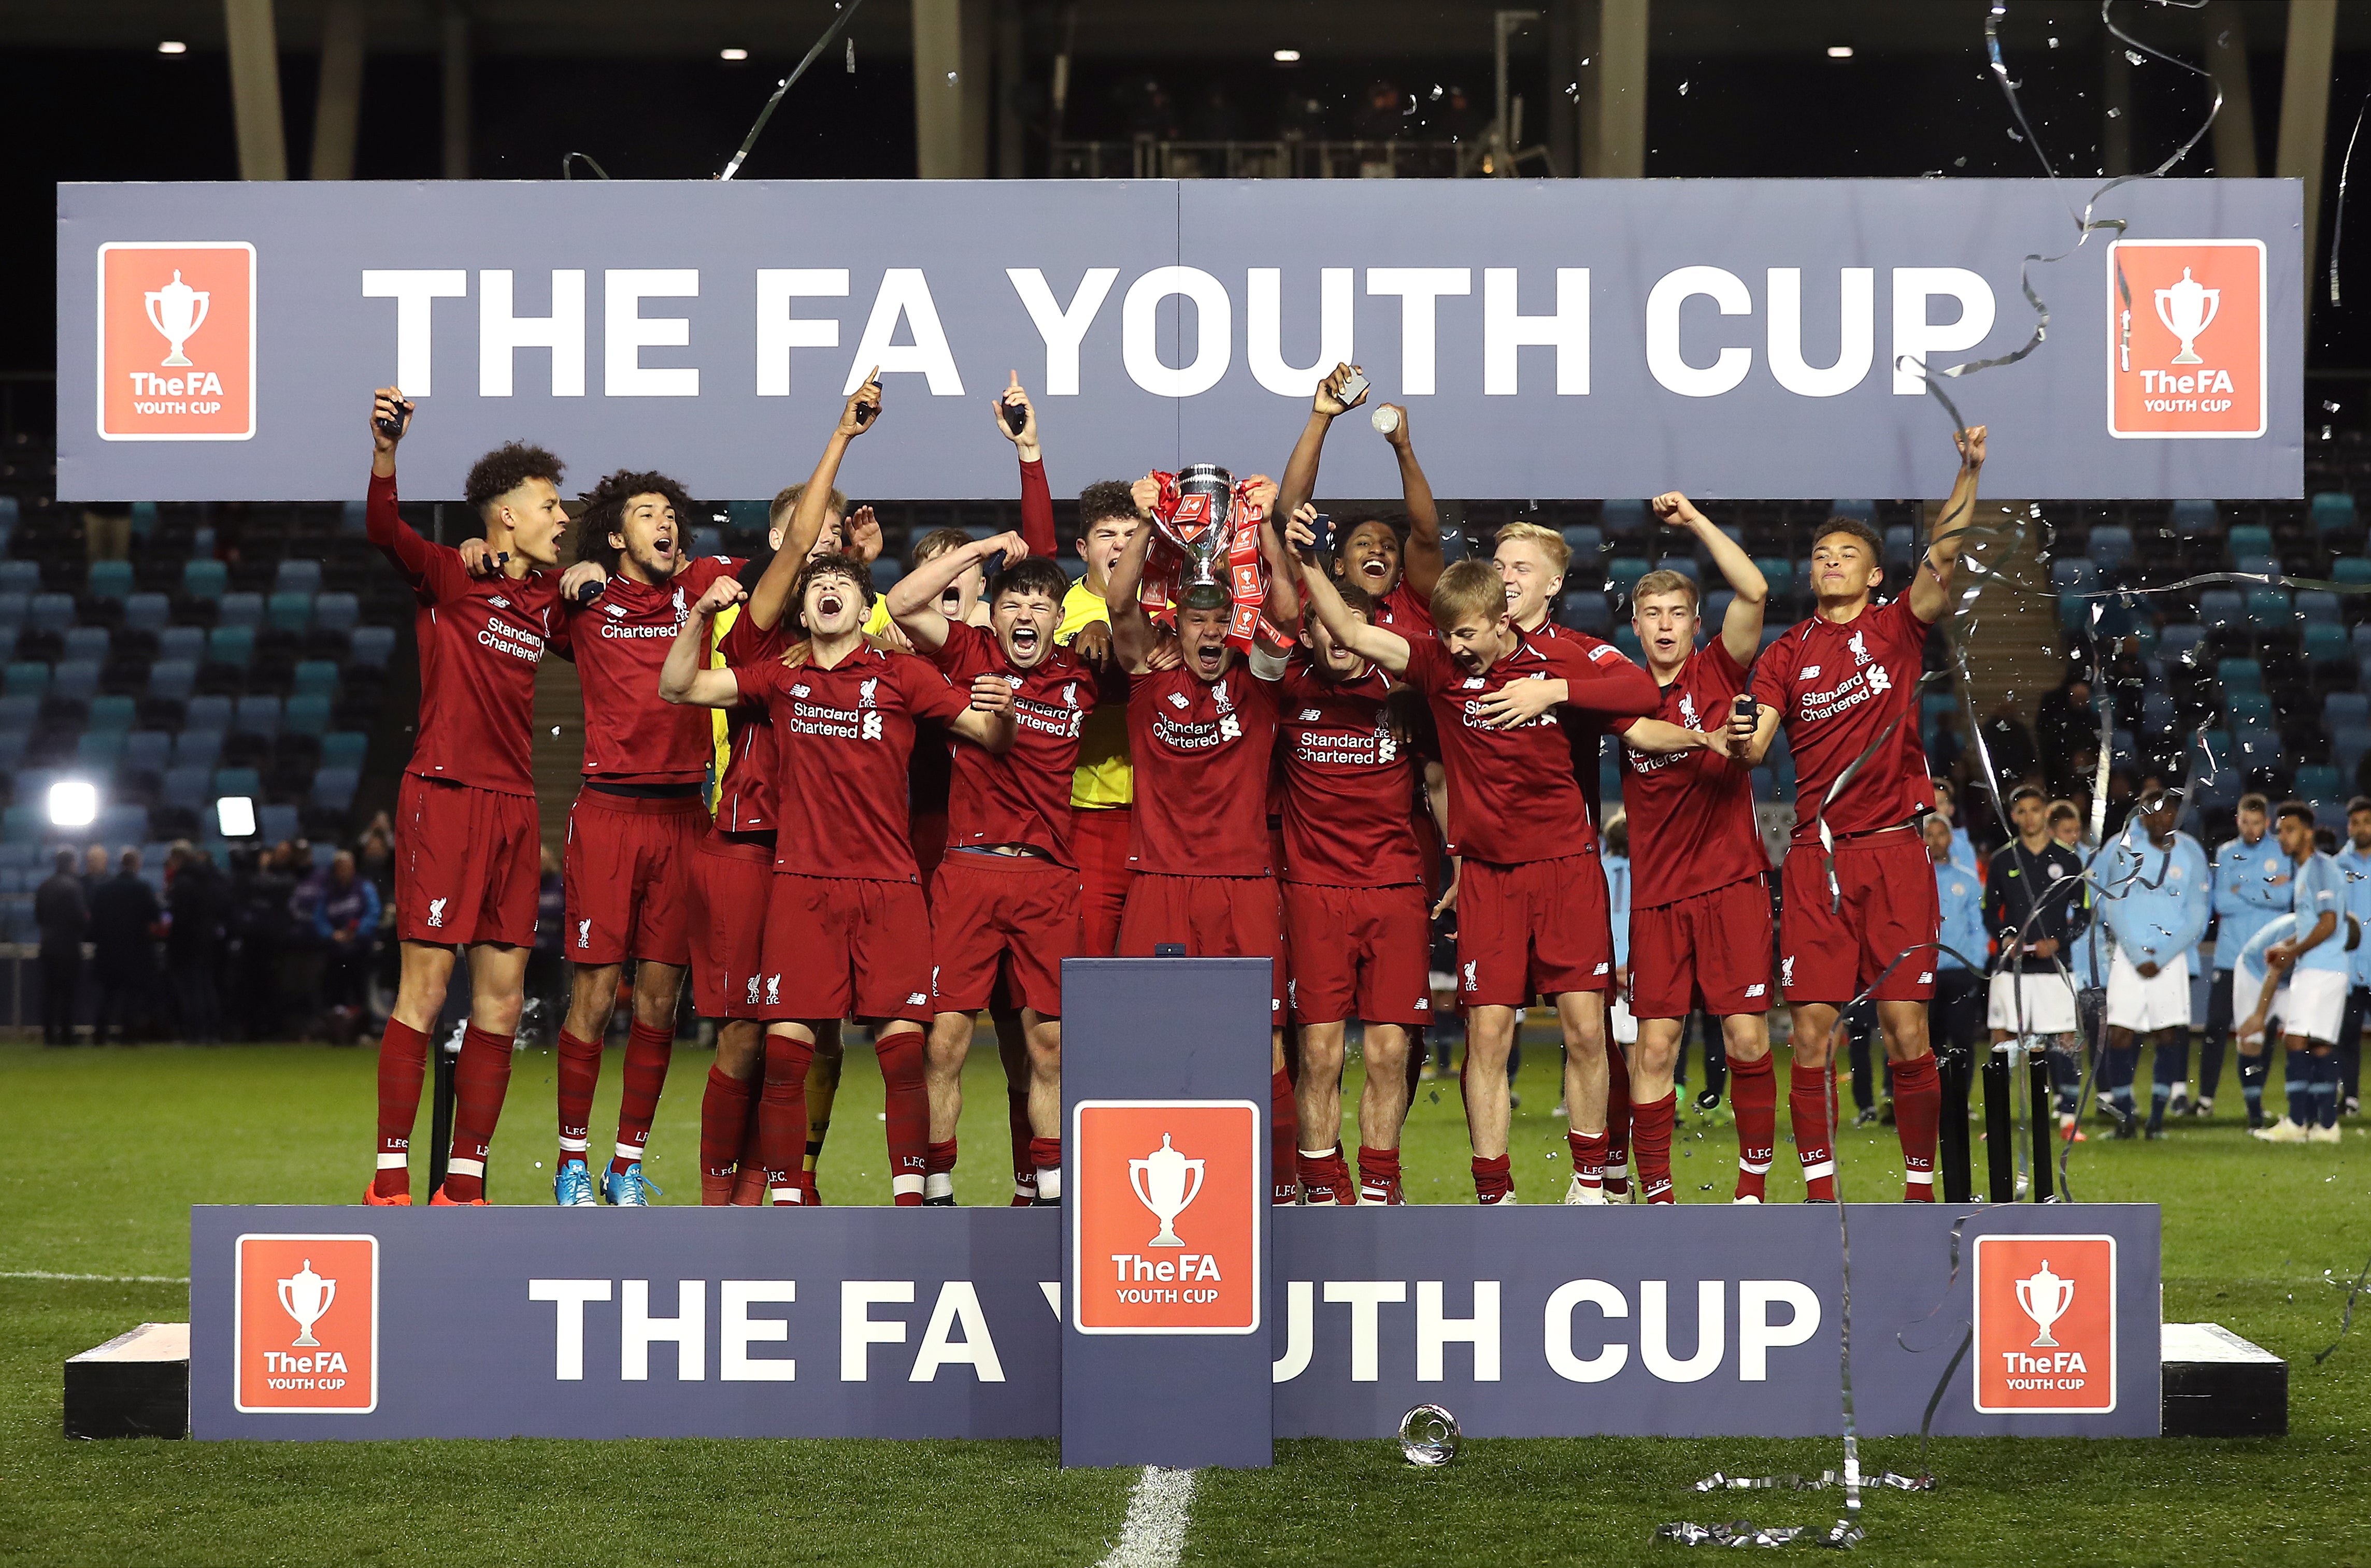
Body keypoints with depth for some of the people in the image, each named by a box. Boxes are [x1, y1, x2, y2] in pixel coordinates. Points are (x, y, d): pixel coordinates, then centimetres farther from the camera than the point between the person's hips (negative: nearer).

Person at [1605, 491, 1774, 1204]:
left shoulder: (1718, 672, 5)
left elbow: (1753, 592, -8)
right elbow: (1638, 729, -11)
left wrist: (1694, 520, -8)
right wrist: (1705, 739, -26)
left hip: (1731, 883, -1)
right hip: (1657, 893, 2)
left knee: (1747, 1038, -5)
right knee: (1654, 1046, -2)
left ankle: (1753, 1186, 4)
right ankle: (1655, 1193, 4)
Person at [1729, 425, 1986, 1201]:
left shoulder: (1898, 627, 8)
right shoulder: (1787, 653, 12)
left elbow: (1942, 557, -9)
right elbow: (1756, 742, 2)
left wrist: (1969, 474, -22)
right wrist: (1745, 742, -21)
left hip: (1895, 851, -1)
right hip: (1815, 857, 1)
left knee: (1906, 1028, -4)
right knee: (1813, 1031, -3)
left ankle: (1920, 1186, 7)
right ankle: (1818, 1190, 4)